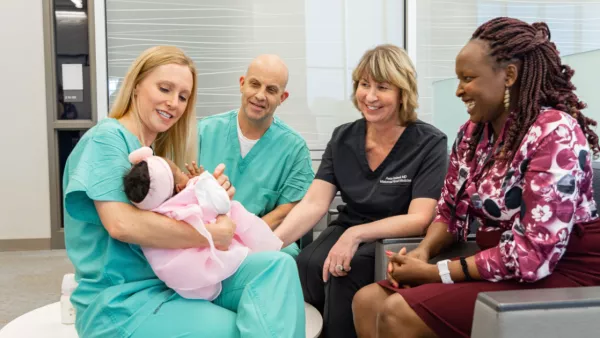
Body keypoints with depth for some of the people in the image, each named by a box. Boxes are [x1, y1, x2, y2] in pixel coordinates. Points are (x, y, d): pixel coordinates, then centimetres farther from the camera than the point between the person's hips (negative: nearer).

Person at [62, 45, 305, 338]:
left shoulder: (159, 150, 14)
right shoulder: (107, 138, -10)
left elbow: (177, 220, 13)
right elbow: (121, 224, -25)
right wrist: (212, 234, -21)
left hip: (173, 280, 7)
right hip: (120, 299, -7)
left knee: (278, 265, -11)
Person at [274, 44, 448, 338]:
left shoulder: (429, 143, -9)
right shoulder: (343, 138, 3)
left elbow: (418, 220, -17)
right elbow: (313, 204, -6)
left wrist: (356, 234, -30)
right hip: (346, 231, 4)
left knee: (345, 272, -32)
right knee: (303, 267, -27)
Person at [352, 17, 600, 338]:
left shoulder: (555, 134, -19)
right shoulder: (472, 132, 5)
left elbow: (533, 256, -25)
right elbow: (449, 212, 13)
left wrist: (434, 273, -19)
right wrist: (423, 251, -9)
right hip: (497, 266, 7)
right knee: (368, 302, -6)